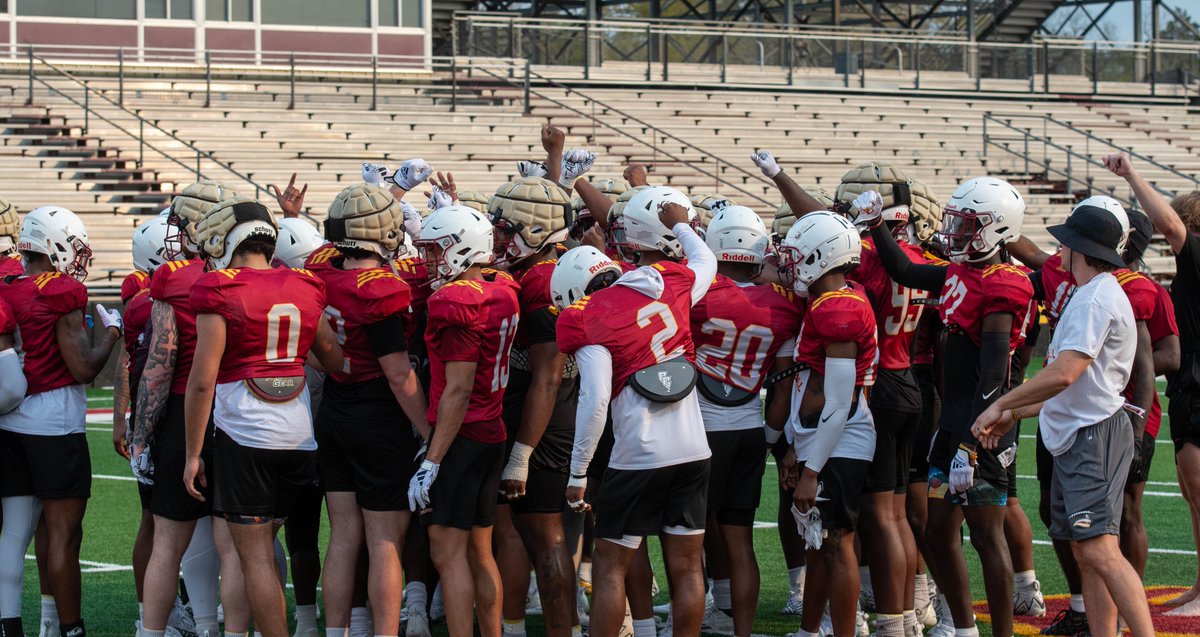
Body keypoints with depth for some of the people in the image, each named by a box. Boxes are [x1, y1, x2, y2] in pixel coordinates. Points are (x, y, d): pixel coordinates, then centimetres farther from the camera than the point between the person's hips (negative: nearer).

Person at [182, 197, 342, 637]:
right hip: (301, 434, 5)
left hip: (243, 434, -5)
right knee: (259, 547, 17)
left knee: (255, 558, 1)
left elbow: (202, 380, -9)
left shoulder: (221, 291, -7)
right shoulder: (304, 288, 8)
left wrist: (193, 453, -4)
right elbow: (337, 362, 14)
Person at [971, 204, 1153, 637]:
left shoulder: (1096, 300, -15)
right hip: (1078, 437, 11)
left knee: (1100, 551, -18)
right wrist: (1015, 414, 24)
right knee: (1085, 554, 9)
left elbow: (1064, 375, -23)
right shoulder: (1094, 296, 19)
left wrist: (1000, 405, -14)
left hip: (1094, 436, -11)